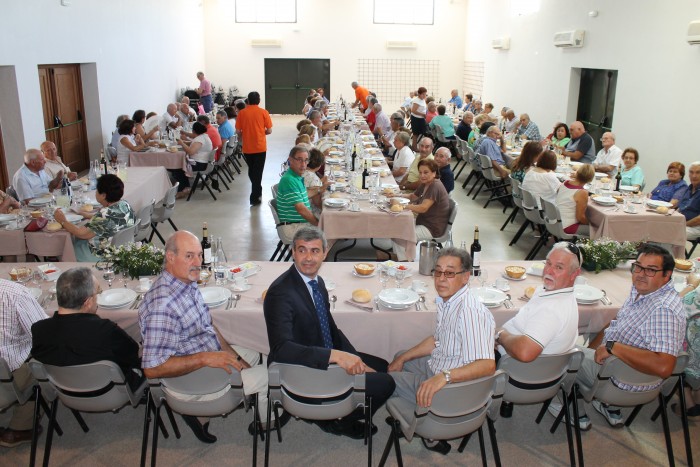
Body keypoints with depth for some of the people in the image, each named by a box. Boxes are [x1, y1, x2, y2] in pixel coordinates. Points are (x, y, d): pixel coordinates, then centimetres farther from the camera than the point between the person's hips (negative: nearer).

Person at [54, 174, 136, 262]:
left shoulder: (106, 214, -31)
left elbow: (82, 234, -20)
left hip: (102, 257, -8)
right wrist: (86, 215, 11)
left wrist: (62, 221, -6)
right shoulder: (125, 204, -6)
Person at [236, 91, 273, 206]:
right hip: (260, 147, -2)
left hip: (247, 147, 2)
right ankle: (254, 197, 2)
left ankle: (257, 191, 35)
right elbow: (269, 130, -5)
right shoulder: (263, 112, -5)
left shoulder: (242, 113, -1)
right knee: (257, 172, 4)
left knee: (251, 170, 20)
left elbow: (238, 131, -2)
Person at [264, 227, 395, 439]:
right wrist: (335, 356, -42)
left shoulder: (318, 282, 3)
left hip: (328, 358, 9)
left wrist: (357, 362, -1)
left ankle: (343, 415, 22)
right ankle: (336, 420, 14)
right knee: (384, 384, -9)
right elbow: (280, 348, -36)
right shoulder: (280, 292, -25)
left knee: (383, 367, 15)